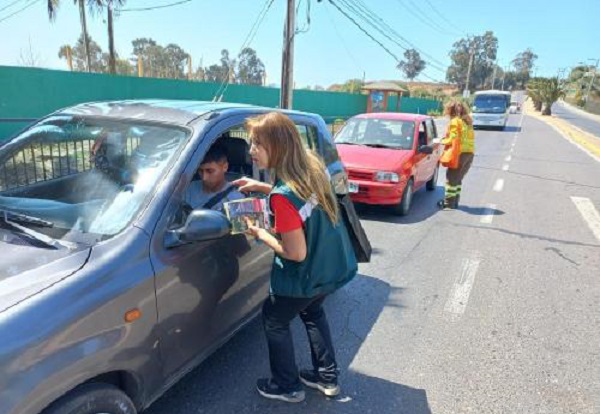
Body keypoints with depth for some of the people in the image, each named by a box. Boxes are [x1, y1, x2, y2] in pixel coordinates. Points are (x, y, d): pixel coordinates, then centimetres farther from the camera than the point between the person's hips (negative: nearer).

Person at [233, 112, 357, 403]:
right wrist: (262, 187, 8)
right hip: (335, 268, 8)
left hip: (307, 278, -8)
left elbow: (296, 254, -25)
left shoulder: (281, 197, -30)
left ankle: (288, 387, 33)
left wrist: (261, 234, -11)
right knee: (312, 311, 32)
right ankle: (328, 377, 41)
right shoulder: (312, 166, -6)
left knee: (274, 320, 17)